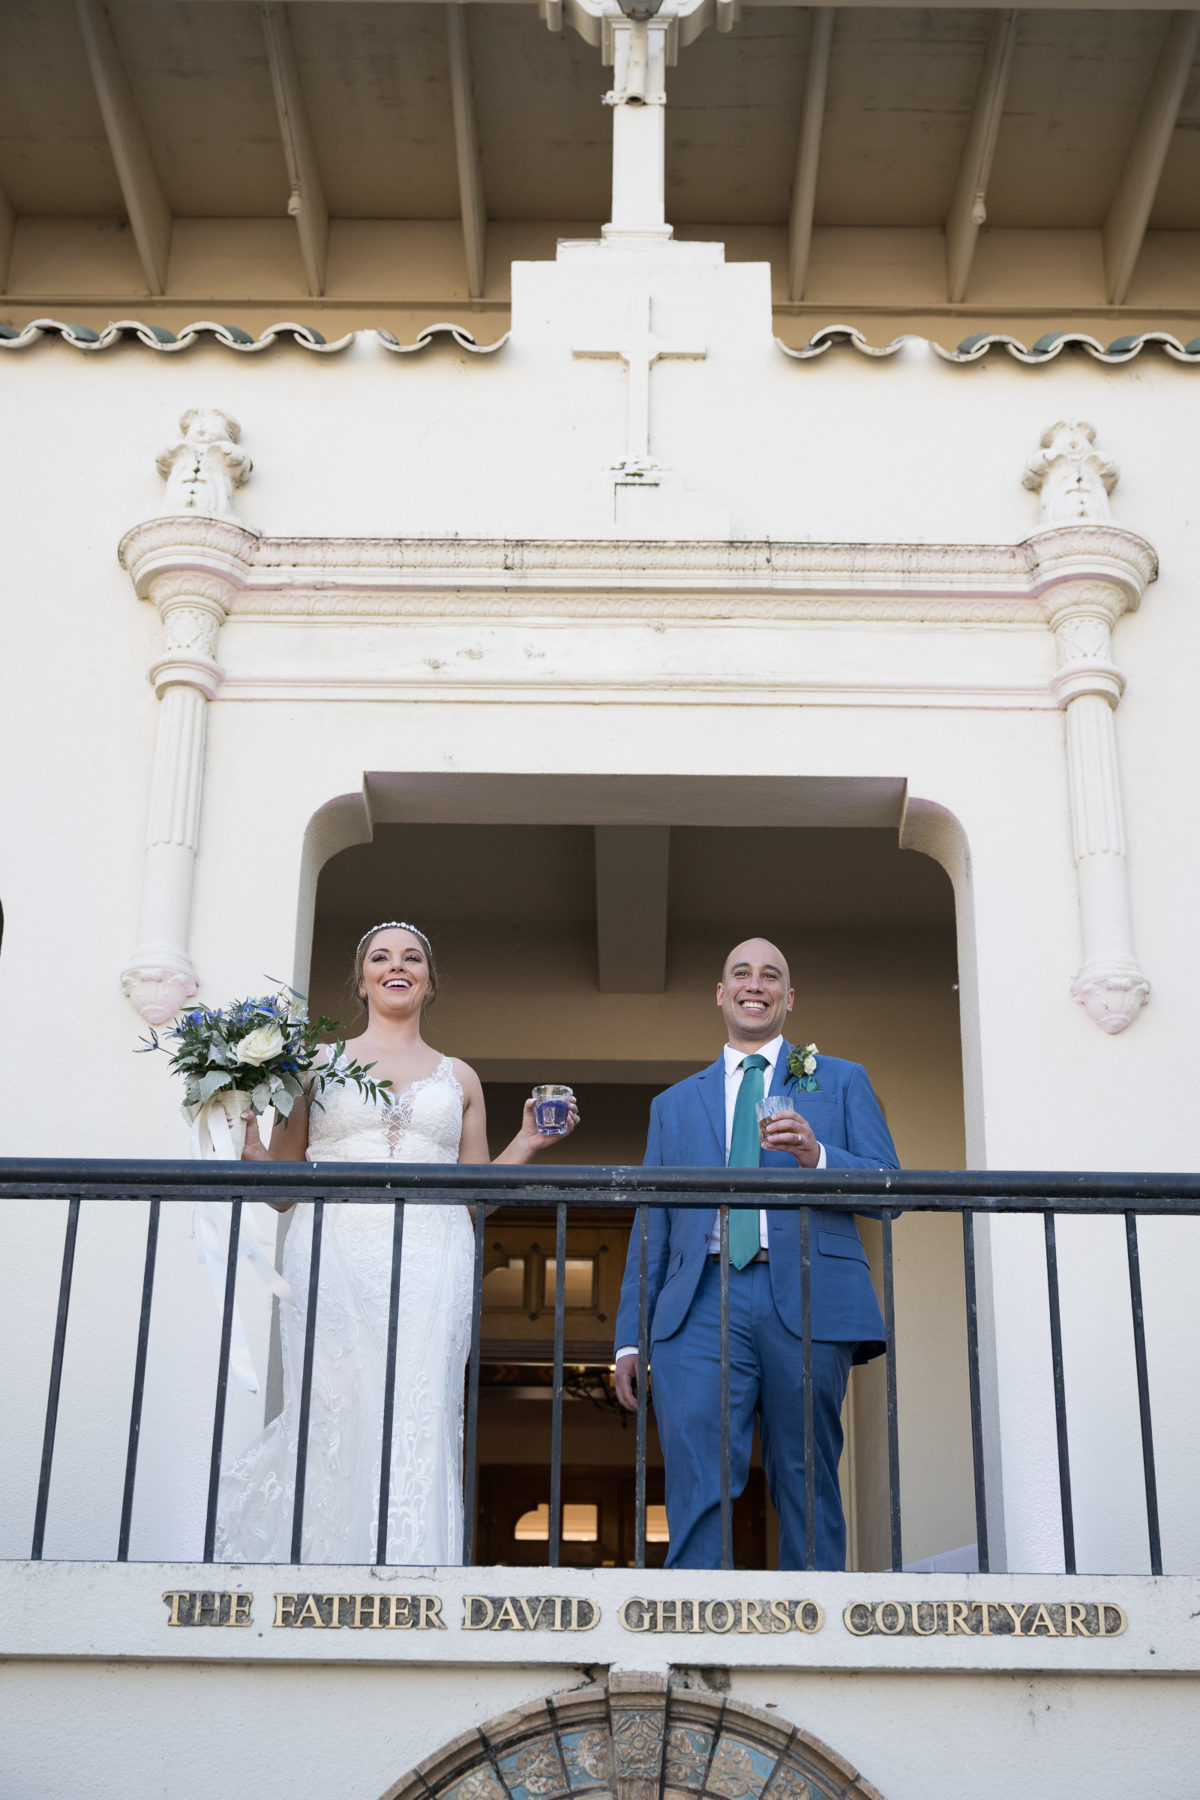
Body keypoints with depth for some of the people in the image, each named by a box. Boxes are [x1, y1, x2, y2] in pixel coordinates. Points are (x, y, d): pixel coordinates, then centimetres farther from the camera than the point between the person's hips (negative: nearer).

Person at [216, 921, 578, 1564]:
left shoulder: (459, 1078, 21)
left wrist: (526, 1144, 7)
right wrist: (245, 1131, -2)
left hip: (429, 1265, 1)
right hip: (333, 1258, -1)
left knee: (418, 1431, -10)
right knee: (332, 1424, -11)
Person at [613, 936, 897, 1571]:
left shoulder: (842, 1081, 18)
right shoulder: (673, 1104, 24)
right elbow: (651, 1229, 19)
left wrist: (818, 1157, -12)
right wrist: (631, 1337, 9)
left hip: (806, 1302, -1)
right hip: (702, 1305, 1)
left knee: (807, 1493, -1)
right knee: (696, 1494, -11)